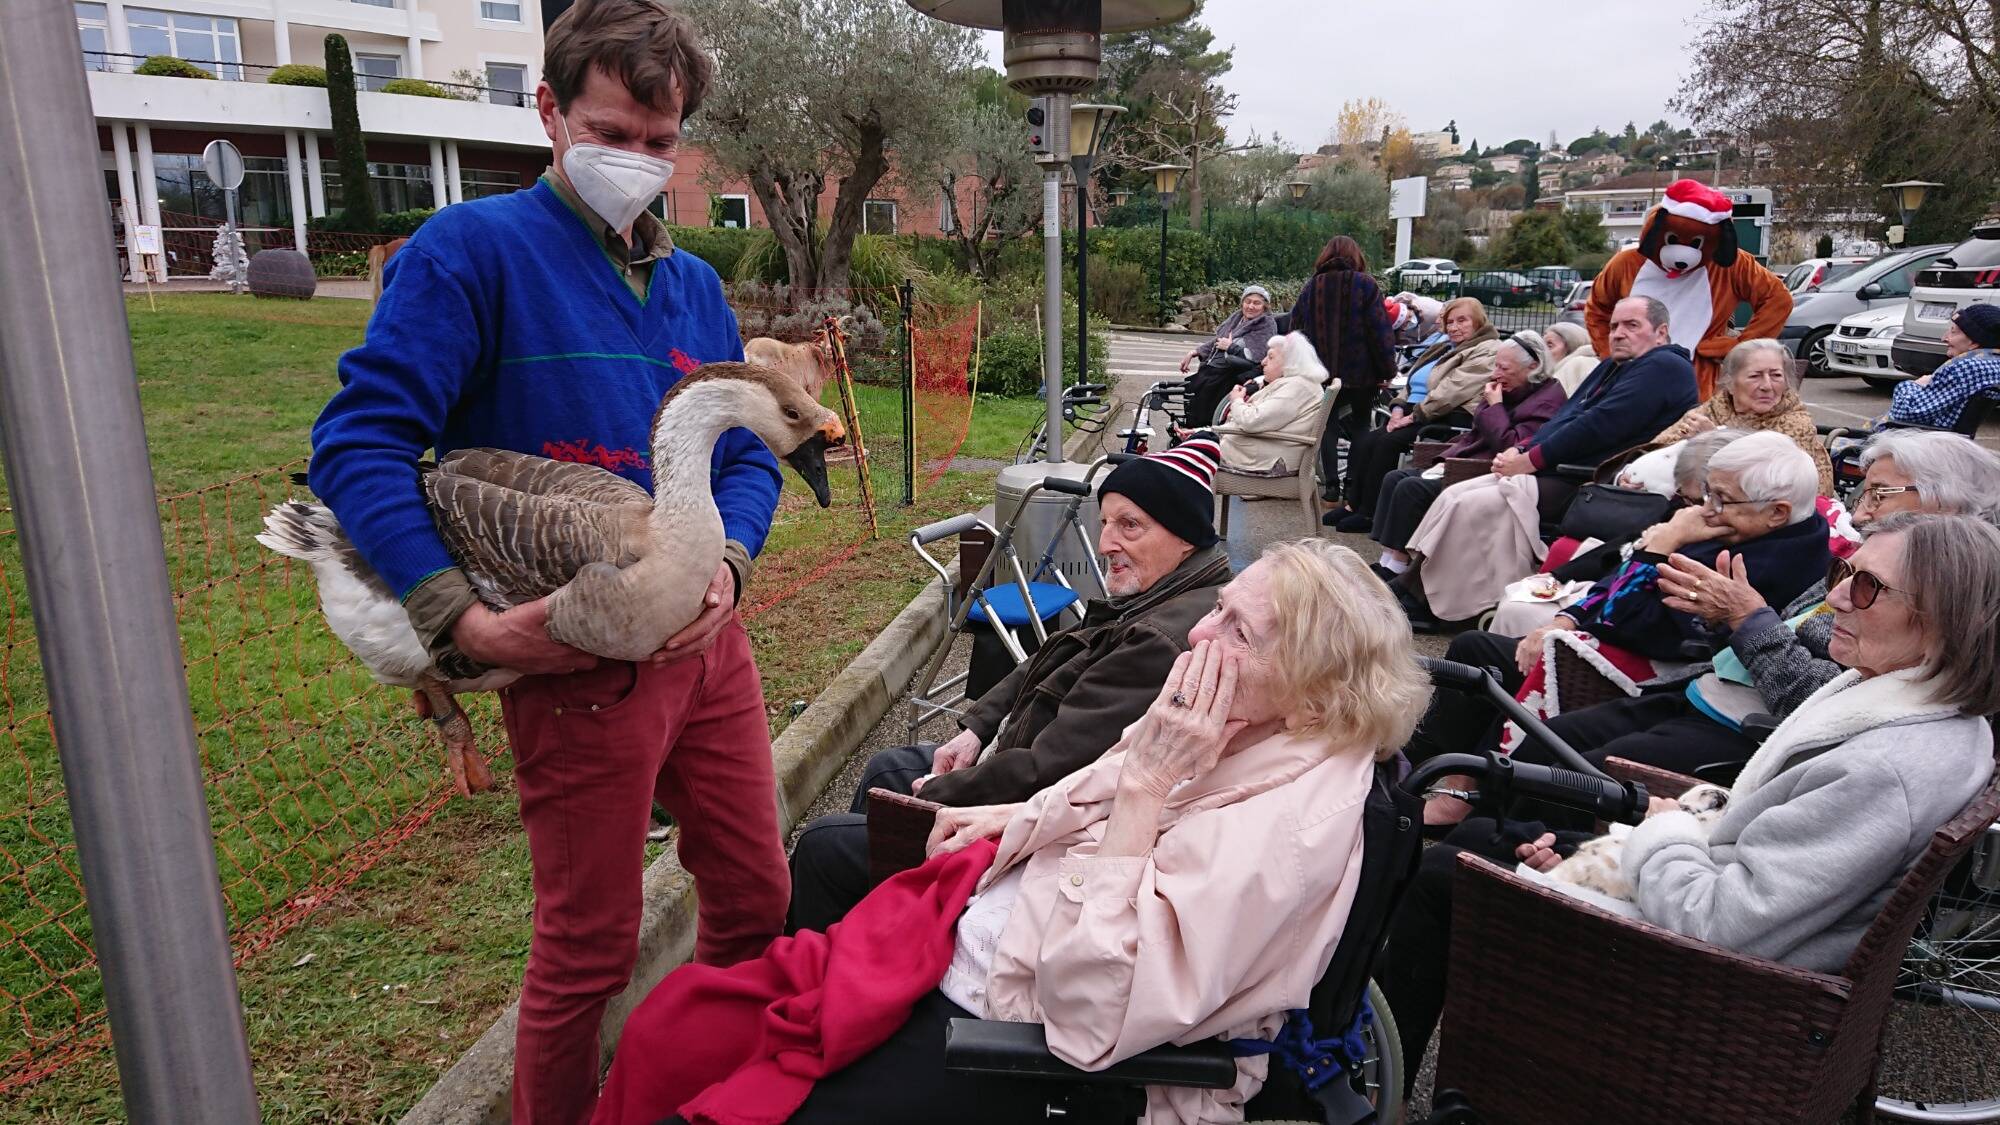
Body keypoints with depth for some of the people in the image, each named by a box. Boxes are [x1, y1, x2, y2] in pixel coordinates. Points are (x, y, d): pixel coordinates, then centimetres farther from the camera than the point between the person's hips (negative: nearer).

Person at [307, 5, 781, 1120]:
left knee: (758, 901, 17)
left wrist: (727, 566, -8)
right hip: (577, 658, -6)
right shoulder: (475, 250, -8)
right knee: (590, 948, 7)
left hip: (707, 642, 7)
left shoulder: (695, 284, 12)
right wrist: (465, 620, -23)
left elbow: (748, 452, 13)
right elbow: (360, 442, -14)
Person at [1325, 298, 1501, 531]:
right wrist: (1400, 408, 2)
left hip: (1452, 419, -9)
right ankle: (1353, 504, -15)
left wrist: (1414, 416, -19)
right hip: (1425, 413, 9)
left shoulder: (1488, 352, -4)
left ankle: (1368, 513, -22)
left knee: (1389, 441, -27)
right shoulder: (1448, 349, 26)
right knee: (1364, 442, -15)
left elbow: (1454, 391, -16)